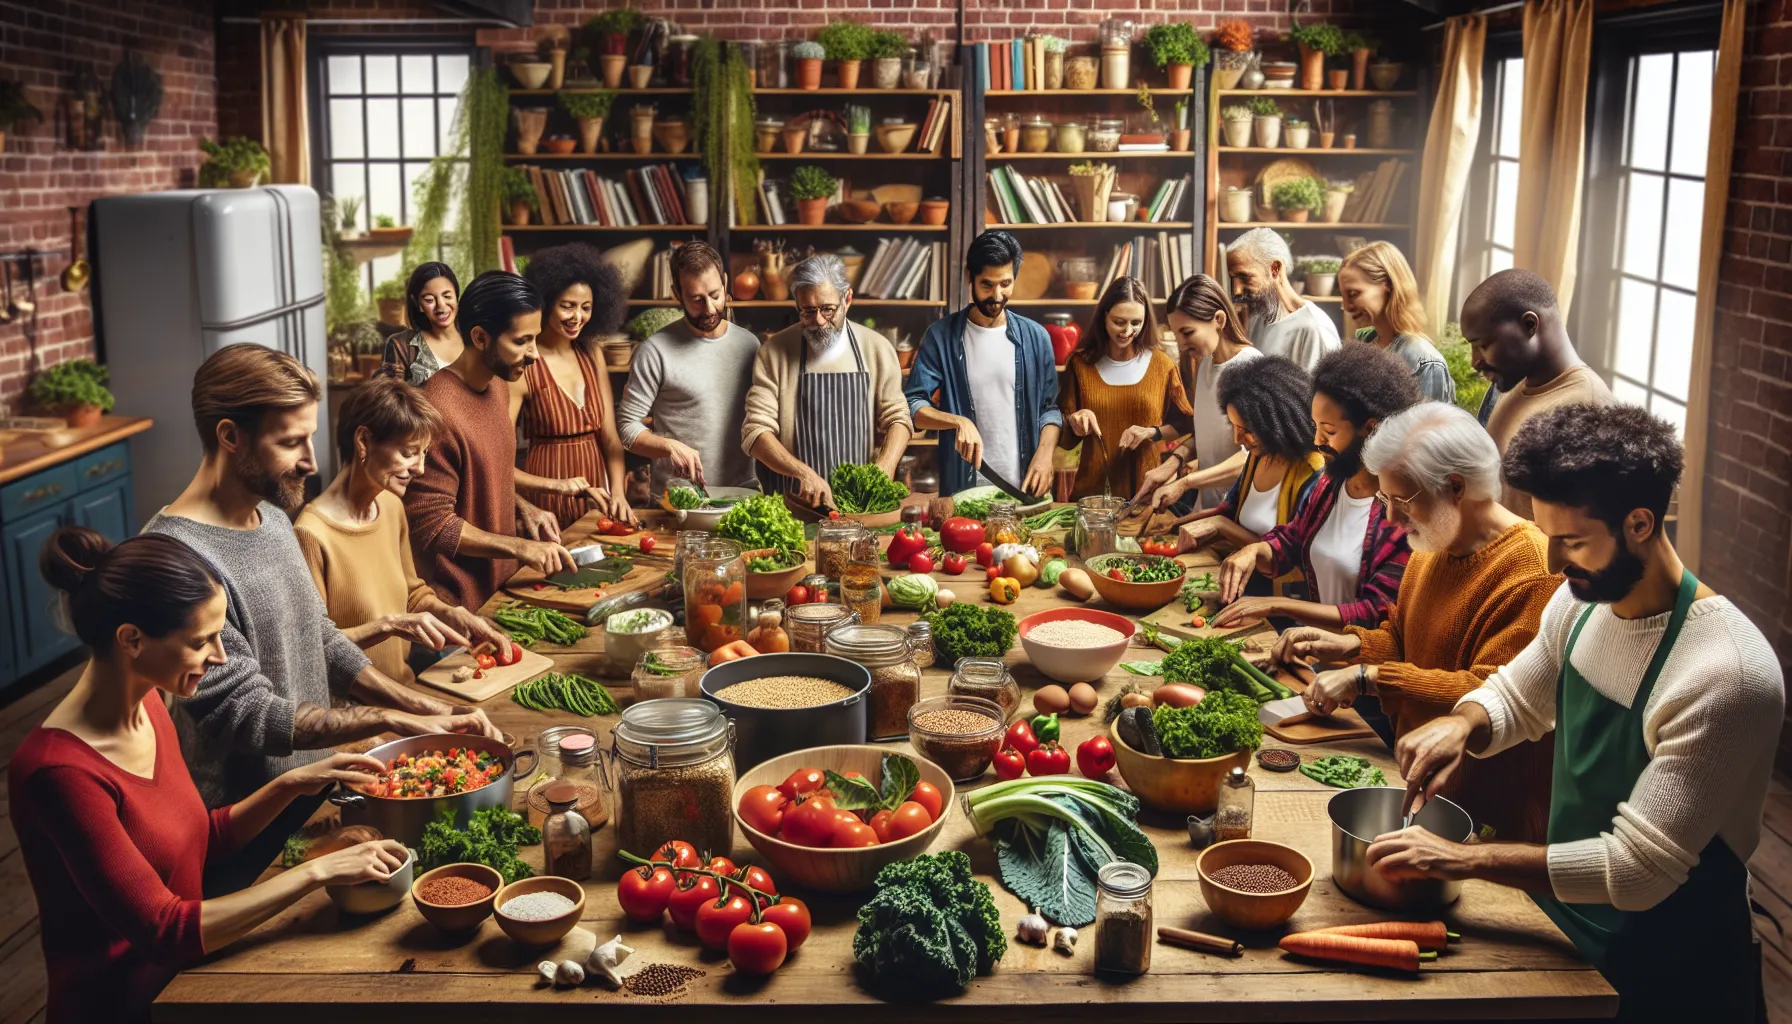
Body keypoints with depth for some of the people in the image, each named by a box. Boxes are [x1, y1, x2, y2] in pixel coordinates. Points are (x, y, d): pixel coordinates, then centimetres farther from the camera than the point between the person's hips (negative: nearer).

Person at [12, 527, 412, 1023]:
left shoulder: (146, 706, 0)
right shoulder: (61, 771, -24)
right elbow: (165, 930, -23)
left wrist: (291, 785, -2)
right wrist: (316, 870, -20)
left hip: (178, 977, 7)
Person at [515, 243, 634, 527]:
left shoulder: (593, 357, 6)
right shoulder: (524, 367, -13)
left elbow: (610, 437, 2)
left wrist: (618, 493, -12)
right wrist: (555, 485, -27)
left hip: (594, 497, 5)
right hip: (548, 504, -5)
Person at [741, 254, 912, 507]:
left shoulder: (877, 348, 6)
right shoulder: (773, 352, 1)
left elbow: (897, 418, 12)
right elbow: (755, 432, -2)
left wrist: (884, 469, -7)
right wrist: (802, 473, -17)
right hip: (798, 503, -1)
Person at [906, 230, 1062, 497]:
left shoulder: (1035, 337, 3)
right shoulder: (941, 335, -2)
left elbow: (1050, 408, 6)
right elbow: (913, 406, -6)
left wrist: (1044, 454, -11)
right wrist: (958, 421, -23)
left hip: (1025, 487, 1)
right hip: (962, 488, -1)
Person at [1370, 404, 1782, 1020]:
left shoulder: (1727, 674, -28)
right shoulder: (1580, 601, -5)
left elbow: (1637, 869, -28)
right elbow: (1516, 696, 13)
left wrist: (1462, 859, -26)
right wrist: (1461, 723, -9)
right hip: (1564, 921, 6)